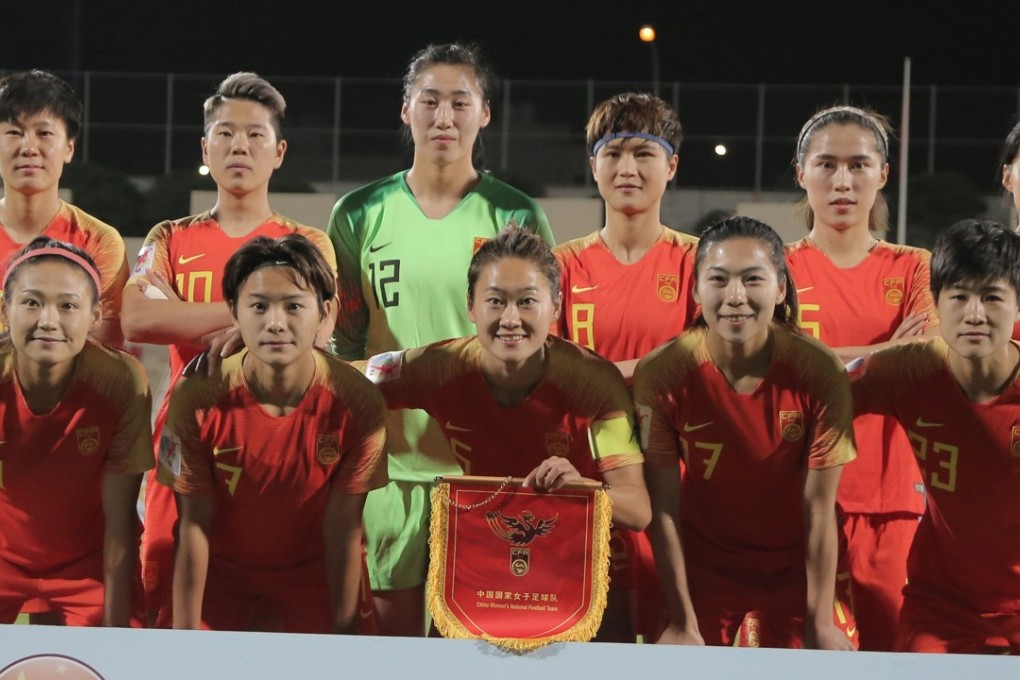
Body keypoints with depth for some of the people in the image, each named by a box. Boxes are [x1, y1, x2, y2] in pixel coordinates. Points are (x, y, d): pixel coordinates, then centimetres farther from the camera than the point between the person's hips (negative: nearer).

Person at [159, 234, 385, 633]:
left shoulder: (358, 404, -20)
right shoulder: (197, 398, -21)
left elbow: (344, 531, -14)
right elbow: (194, 525, -16)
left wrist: (343, 638, -14)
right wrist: (184, 636, -17)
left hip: (312, 578, 0)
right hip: (220, 574, 0)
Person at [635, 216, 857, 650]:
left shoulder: (820, 373, -19)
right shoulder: (661, 374, -19)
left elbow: (819, 506, -14)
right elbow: (663, 509, -14)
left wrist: (820, 621, -10)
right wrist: (682, 623, -12)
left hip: (795, 573, 0)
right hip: (702, 572, 0)